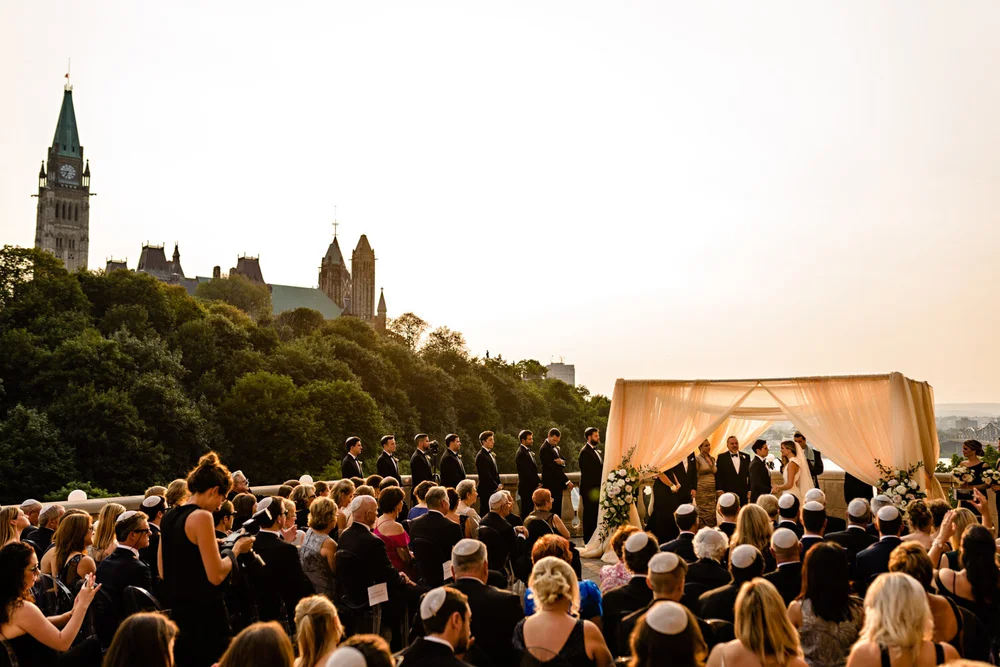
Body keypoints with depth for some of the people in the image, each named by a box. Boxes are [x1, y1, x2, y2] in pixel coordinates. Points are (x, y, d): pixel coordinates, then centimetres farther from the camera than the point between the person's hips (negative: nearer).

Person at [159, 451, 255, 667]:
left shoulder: (169, 517, 8)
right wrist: (236, 549, -5)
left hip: (179, 612, 9)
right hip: (206, 615, -9)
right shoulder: (201, 517, -17)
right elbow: (216, 576, -20)